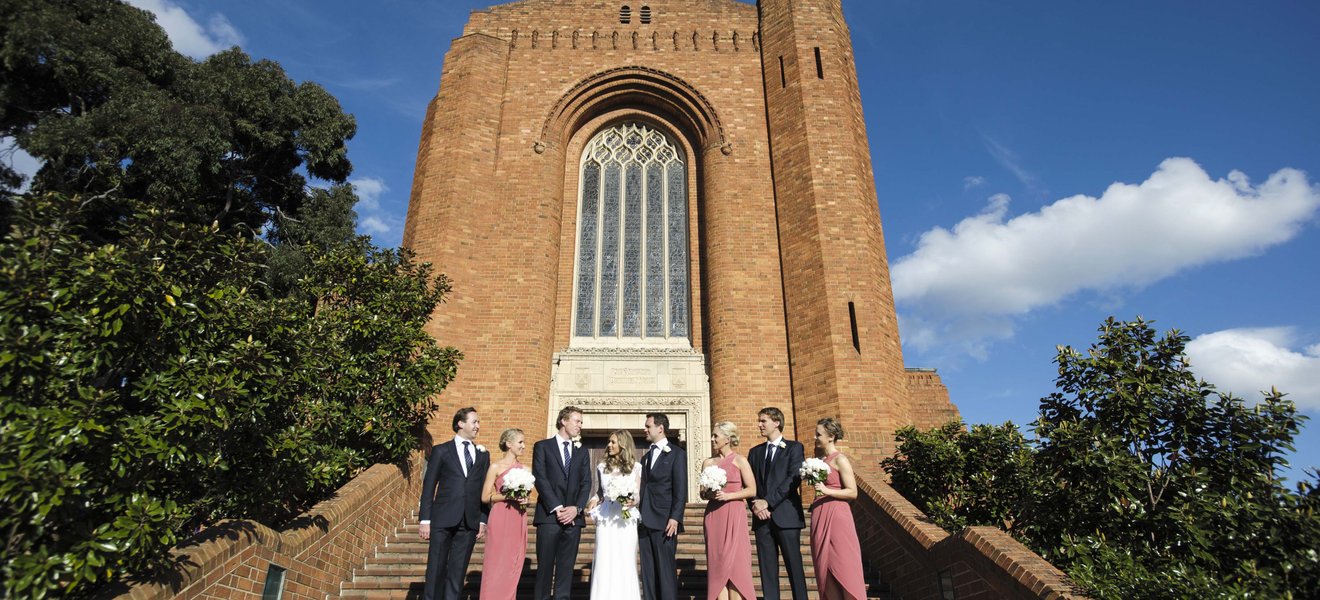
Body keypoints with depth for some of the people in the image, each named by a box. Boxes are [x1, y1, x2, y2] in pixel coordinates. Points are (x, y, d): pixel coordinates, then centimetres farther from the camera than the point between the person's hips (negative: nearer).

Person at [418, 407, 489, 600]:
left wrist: (483, 520, 4)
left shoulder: (483, 455, 11)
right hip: (442, 519, -2)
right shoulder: (441, 451, 3)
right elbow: (428, 487, 1)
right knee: (436, 568, 3)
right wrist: (425, 519, -4)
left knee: (458, 570, 6)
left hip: (469, 522, 2)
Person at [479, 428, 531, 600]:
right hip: (500, 521, -4)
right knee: (496, 565, -1)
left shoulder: (525, 469, 11)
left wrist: (525, 500, -1)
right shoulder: (496, 467, -2)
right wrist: (508, 496, -17)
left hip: (518, 522, 4)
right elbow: (485, 497, -5)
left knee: (513, 566, 7)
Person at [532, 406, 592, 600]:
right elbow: (540, 479, -5)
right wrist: (557, 508, -13)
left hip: (573, 517, 3)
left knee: (566, 567, 4)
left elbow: (586, 483, 8)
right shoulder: (542, 446, 5)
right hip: (549, 515, -3)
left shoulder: (582, 452, 17)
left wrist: (576, 508, -9)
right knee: (545, 565, -1)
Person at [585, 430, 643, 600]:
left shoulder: (635, 467, 4)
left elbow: (639, 494, 2)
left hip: (626, 518, -2)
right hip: (605, 518, 2)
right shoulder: (602, 466, 11)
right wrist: (595, 500, -1)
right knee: (604, 561, 0)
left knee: (625, 561, 0)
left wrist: (633, 501, -19)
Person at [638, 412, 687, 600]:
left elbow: (680, 489, -8)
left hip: (664, 521, -6)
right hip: (645, 521, 6)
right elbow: (643, 487, 16)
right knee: (648, 570, 8)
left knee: (666, 569, -3)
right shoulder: (646, 457, 20)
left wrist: (675, 517, -15)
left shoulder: (676, 453, -1)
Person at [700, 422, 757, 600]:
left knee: (734, 562, -3)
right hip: (713, 516, 4)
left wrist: (727, 496, -14)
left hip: (734, 515, -4)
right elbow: (703, 493, 14)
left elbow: (752, 490, -5)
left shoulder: (740, 461, -2)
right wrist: (708, 494, -8)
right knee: (717, 564, 3)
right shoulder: (708, 463, 9)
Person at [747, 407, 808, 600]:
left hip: (786, 516, -4)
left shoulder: (794, 448, 3)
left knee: (794, 566, -1)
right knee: (767, 569, 6)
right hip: (762, 517, 4)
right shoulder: (755, 452, 17)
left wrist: (768, 501, -15)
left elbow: (794, 479, -10)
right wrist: (756, 506, -6)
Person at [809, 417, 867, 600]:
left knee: (842, 566, -3)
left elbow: (852, 492, -11)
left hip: (836, 516, -7)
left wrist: (827, 491, -19)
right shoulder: (819, 457, 11)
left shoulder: (840, 460, -9)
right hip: (820, 516, 7)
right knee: (824, 566, 8)